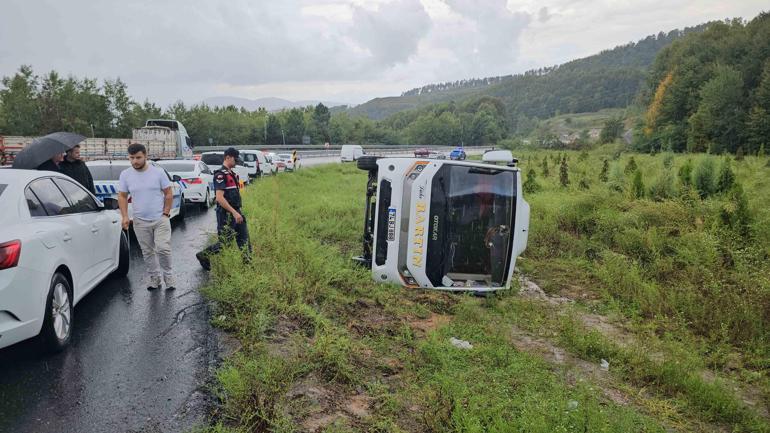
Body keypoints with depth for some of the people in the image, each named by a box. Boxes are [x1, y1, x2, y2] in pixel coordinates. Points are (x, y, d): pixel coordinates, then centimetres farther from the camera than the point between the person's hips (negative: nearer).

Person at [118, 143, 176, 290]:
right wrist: (125, 216, -6)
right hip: (140, 221, 3)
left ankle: (168, 276, 9)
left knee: (163, 249, -10)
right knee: (147, 252, 11)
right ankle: (154, 278, 25)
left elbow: (168, 194, -1)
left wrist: (166, 213, -6)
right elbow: (122, 196, 5)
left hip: (161, 219, -3)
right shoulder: (125, 175, 0)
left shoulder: (158, 172, -6)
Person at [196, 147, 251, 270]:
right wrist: (234, 212, -24)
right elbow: (220, 198, -23)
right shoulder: (221, 175, -16)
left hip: (236, 211, 9)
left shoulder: (231, 174, 14)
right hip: (226, 214, -9)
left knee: (244, 239, 8)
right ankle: (203, 256, 18)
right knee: (225, 243, -1)